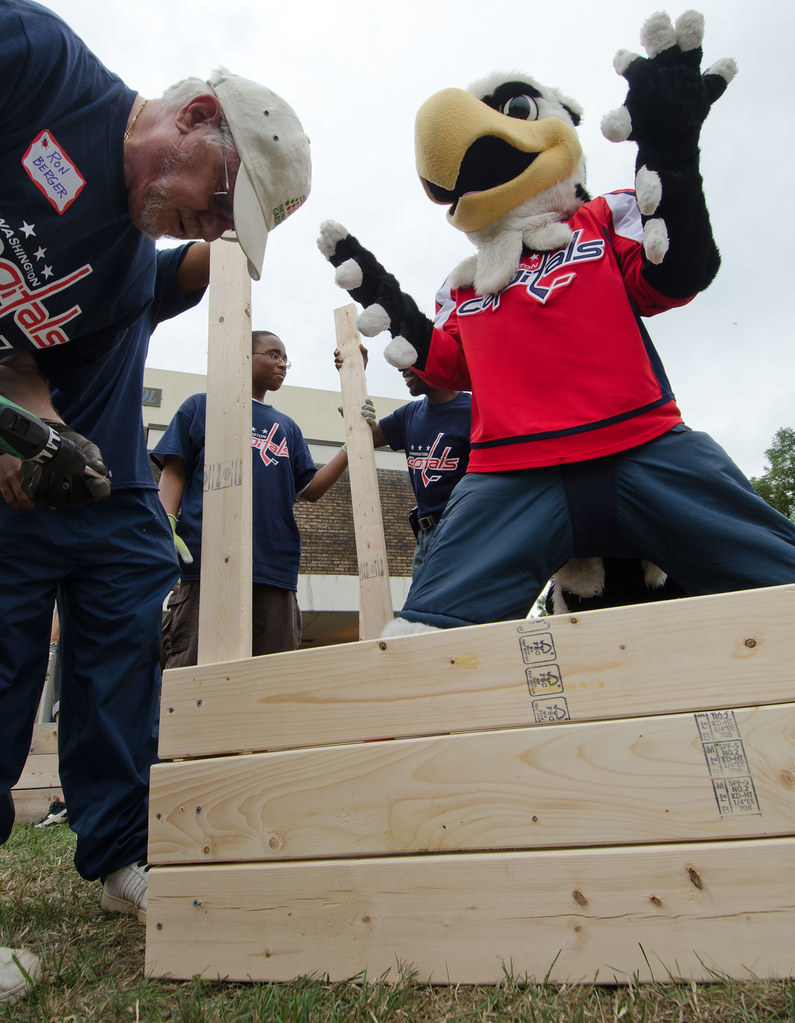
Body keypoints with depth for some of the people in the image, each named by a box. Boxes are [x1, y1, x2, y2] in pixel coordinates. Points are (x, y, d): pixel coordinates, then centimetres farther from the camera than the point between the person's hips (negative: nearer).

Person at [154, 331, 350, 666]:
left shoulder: (287, 427, 26)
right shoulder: (202, 406, 16)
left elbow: (310, 489, 16)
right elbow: (174, 472, 8)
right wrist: (166, 527, -9)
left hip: (275, 567, 4)